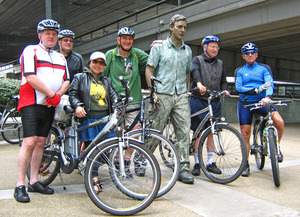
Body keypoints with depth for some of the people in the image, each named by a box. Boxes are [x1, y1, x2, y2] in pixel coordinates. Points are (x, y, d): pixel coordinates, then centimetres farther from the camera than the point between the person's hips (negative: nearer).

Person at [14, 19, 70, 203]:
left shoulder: (60, 58, 20)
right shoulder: (31, 51, 0)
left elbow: (66, 81, 14)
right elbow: (31, 77, -12)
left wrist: (57, 95, -6)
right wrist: (52, 94, -12)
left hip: (50, 106, 6)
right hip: (31, 104, -6)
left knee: (41, 143, 7)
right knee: (30, 142, -13)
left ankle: (34, 181, 15)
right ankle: (20, 186, -7)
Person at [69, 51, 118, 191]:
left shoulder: (106, 81, 22)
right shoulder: (80, 77, 9)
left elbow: (113, 94, 12)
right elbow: (72, 94, 3)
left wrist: (117, 102, -11)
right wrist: (77, 106, -16)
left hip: (105, 118, 4)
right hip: (88, 119, -3)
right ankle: (95, 180, 2)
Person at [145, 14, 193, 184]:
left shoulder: (187, 50, 16)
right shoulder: (159, 47, 3)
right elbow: (149, 70, 0)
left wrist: (187, 93, 14)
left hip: (181, 96, 4)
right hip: (163, 95, -3)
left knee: (184, 132, -3)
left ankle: (184, 168, 1)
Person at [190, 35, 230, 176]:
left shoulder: (220, 63, 18)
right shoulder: (197, 60, 3)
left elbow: (223, 81, 20)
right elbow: (195, 71, -19)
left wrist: (224, 90, -3)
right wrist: (199, 83, -40)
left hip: (214, 102, 4)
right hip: (198, 100, -4)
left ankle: (210, 162, 15)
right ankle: (197, 163, 7)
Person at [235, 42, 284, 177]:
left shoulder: (264, 68, 9)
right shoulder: (239, 71, 12)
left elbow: (270, 83, -9)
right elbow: (238, 88, -5)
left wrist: (267, 97, -31)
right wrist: (257, 90, -20)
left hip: (262, 102, -1)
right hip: (245, 103, 1)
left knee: (279, 121, -26)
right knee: (245, 134, -4)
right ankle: (245, 165, 9)